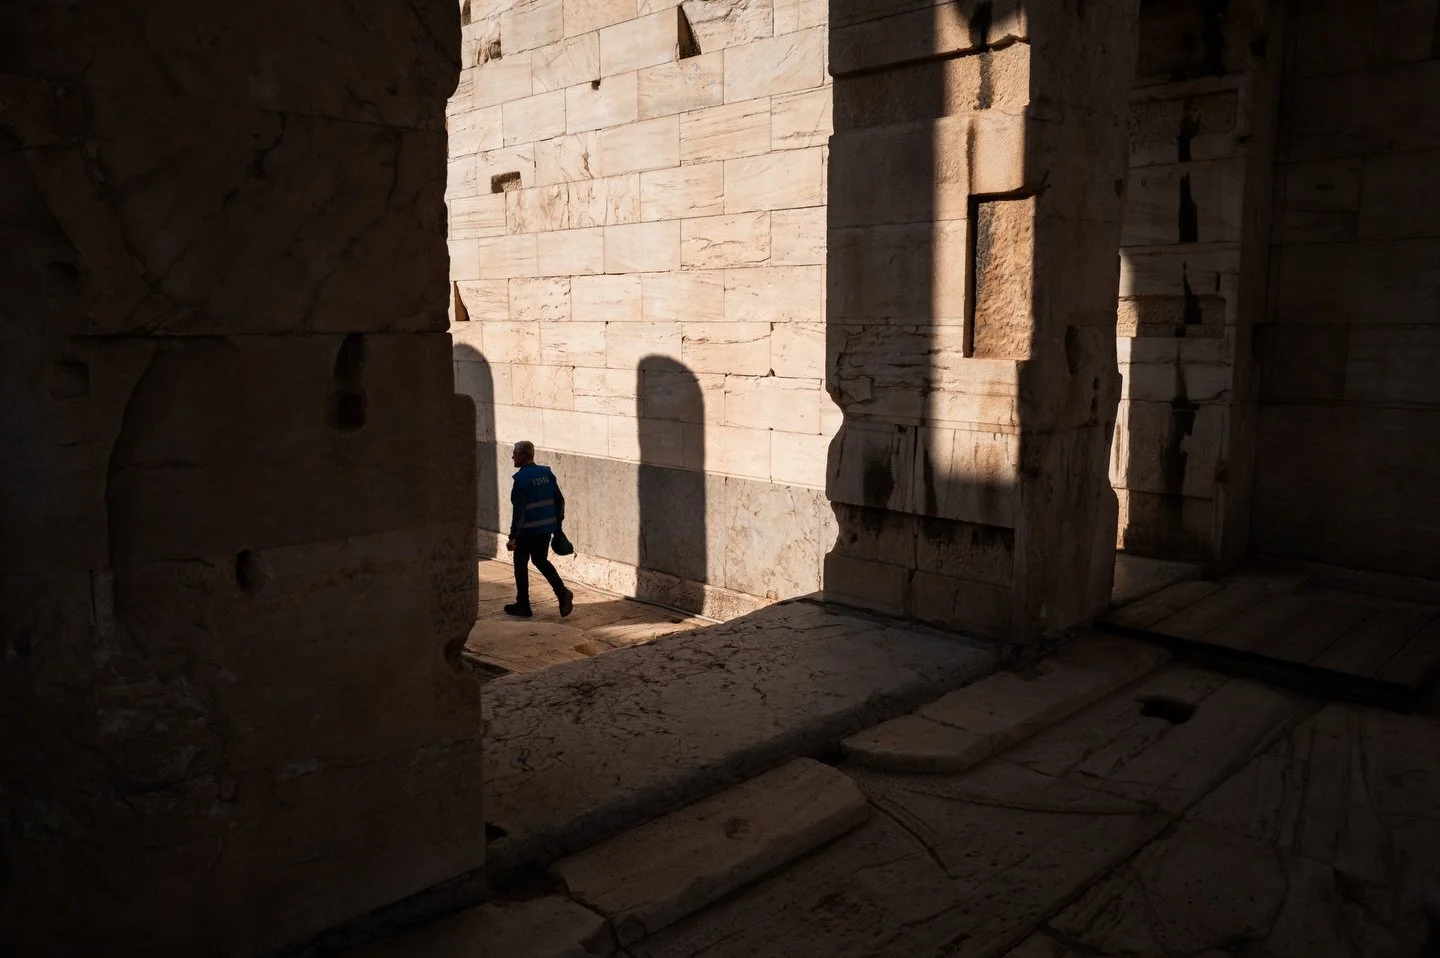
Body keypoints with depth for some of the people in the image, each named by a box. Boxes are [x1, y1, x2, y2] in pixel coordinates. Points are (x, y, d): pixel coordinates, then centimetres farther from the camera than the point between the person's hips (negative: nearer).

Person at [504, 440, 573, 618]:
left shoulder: (521, 478, -16)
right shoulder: (546, 473, 4)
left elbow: (518, 510, -20)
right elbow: (560, 500, 8)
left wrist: (513, 536, -17)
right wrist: (558, 525, 17)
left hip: (527, 530, -7)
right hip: (547, 528, 7)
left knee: (521, 565, 9)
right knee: (541, 560, 21)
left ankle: (523, 606, 17)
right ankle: (562, 593, 2)